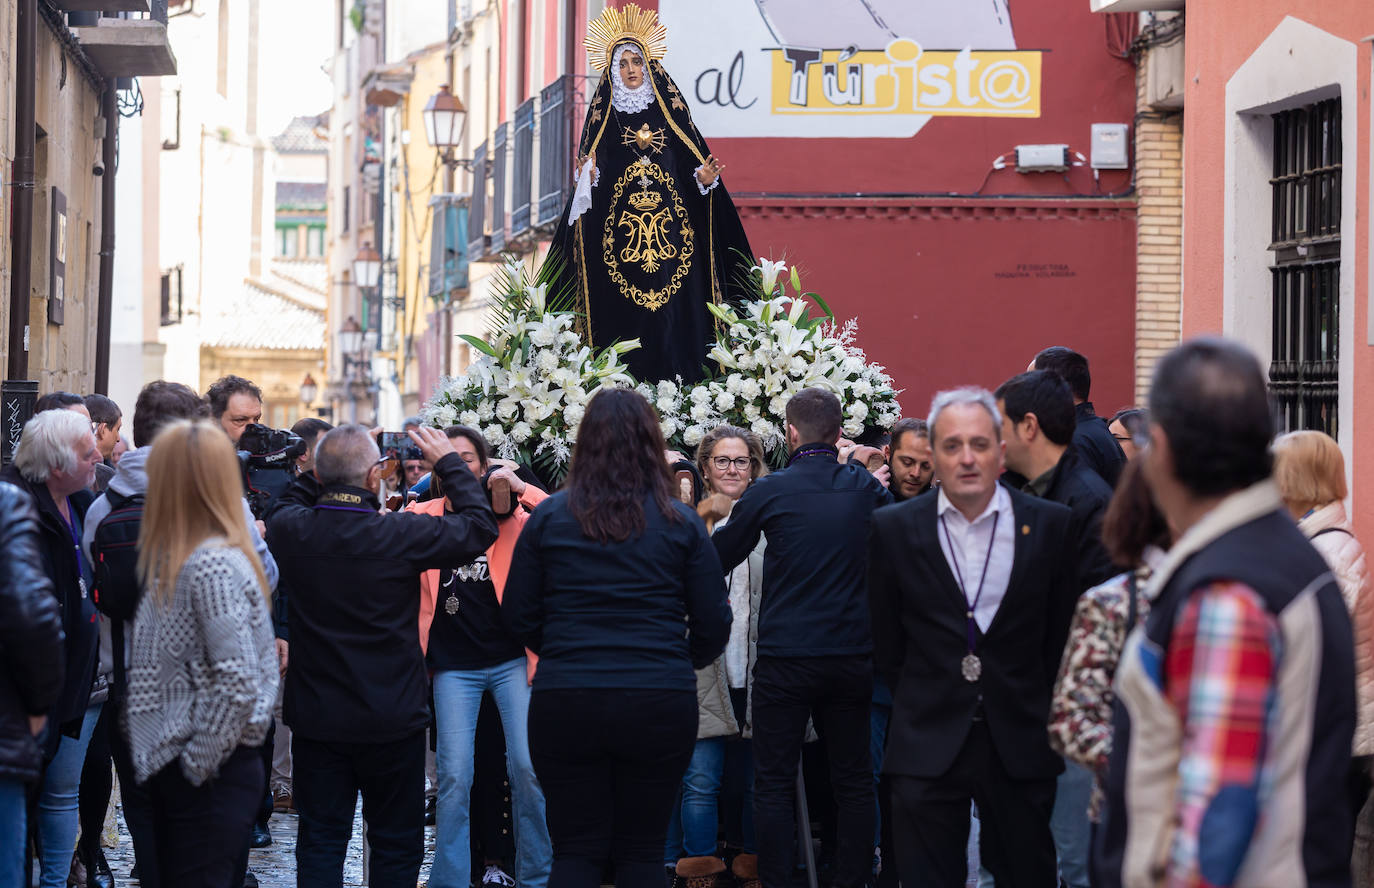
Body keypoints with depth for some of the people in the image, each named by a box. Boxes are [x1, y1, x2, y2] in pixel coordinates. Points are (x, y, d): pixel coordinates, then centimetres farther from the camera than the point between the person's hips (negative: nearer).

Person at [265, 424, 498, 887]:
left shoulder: (290, 529, -11)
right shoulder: (401, 535, -22)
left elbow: (287, 501, 16)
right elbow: (480, 526, -8)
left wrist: (333, 469, 10)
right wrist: (448, 462, 2)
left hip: (316, 719, 3)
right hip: (392, 722, -3)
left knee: (320, 842, 9)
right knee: (397, 846, 12)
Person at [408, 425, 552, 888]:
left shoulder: (510, 514, 2)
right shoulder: (422, 517, 6)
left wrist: (521, 489, -21)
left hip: (512, 659, -1)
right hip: (453, 666, 1)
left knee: (528, 768, -4)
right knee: (454, 777, -3)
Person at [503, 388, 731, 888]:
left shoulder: (548, 518, 1)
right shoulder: (681, 524, 0)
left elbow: (517, 616, 5)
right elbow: (714, 623, 2)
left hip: (565, 702, 0)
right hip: (660, 706, 0)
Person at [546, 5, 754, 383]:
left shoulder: (669, 106, 10)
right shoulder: (602, 114, 8)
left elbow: (692, 161, 10)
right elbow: (589, 171, 6)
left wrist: (704, 177, -10)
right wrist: (588, 175, -15)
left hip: (669, 231, 1)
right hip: (618, 234, -1)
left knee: (673, 320, -4)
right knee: (624, 323, -5)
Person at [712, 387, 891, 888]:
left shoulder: (770, 491, -5)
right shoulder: (866, 488, 3)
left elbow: (717, 559, 5)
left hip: (785, 658, -3)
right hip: (852, 655, 3)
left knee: (774, 784, 3)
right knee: (853, 781, 10)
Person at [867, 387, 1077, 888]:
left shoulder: (1050, 525, 0)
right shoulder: (895, 529, 0)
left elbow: (1062, 635, 7)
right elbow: (885, 643, 8)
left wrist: (1034, 709, 8)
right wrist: (924, 705, 9)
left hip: (1021, 745, 0)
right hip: (927, 746, 0)